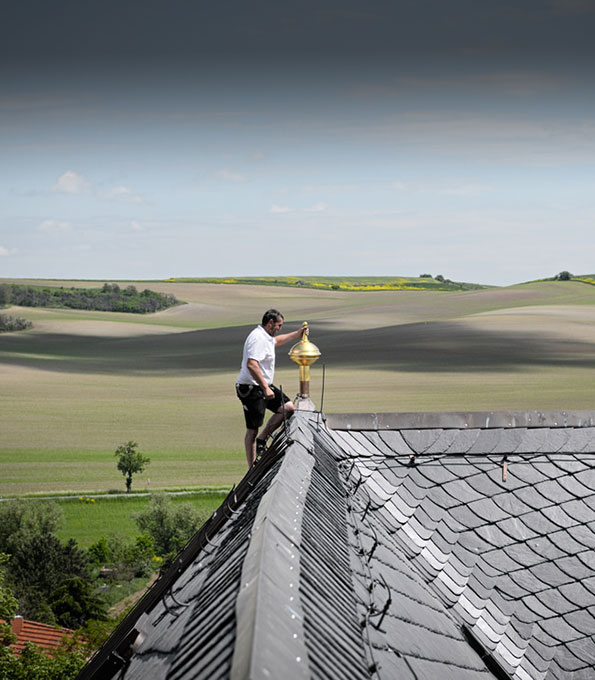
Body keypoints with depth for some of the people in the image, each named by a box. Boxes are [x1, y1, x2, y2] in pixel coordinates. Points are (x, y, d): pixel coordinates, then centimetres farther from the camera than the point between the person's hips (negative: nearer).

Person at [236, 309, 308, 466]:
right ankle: (252, 469, 3)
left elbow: (276, 341, 39)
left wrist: (297, 334, 40)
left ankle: (261, 440, 11)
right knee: (252, 430, -3)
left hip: (263, 387, 10)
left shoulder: (265, 337, 13)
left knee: (288, 408, 5)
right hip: (251, 389, -10)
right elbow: (251, 365, -32)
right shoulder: (258, 338, -21)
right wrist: (265, 388, -32)